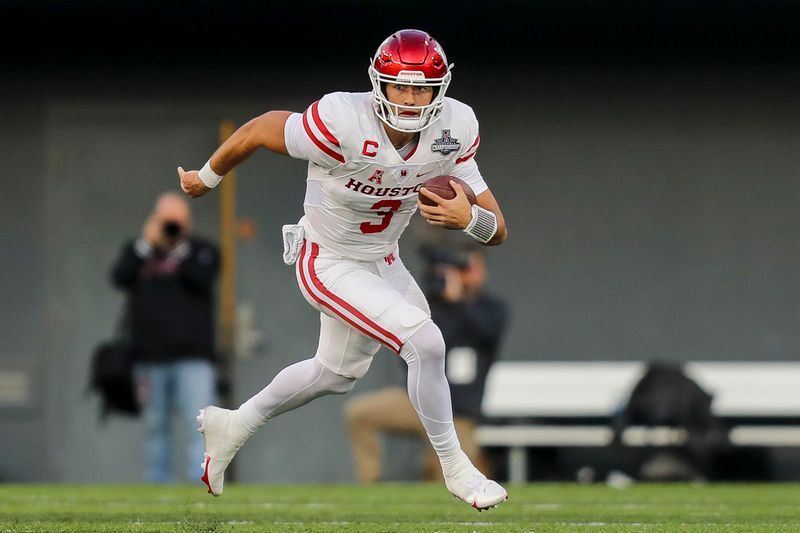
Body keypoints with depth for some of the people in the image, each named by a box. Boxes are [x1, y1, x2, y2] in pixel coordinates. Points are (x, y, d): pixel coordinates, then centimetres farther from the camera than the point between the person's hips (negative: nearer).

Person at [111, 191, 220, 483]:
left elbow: (202, 281, -10)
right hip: (150, 357, 3)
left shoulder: (202, 251, 10)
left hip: (192, 355, -2)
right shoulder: (136, 250, 15)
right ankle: (158, 483, 14)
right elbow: (120, 278, -4)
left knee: (197, 426, -14)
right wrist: (147, 244, -8)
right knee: (156, 426, 7)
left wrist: (180, 248, -13)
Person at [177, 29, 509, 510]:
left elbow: (498, 231, -14)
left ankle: (234, 426, 46)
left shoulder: (453, 130, -17)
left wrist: (467, 217, -37)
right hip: (329, 266, -7)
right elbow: (258, 131, -16)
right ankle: (455, 468, -1)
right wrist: (207, 178, -1)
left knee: (337, 374, 25)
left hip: (382, 261, 7)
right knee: (426, 344, -19)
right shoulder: (344, 125, -33)